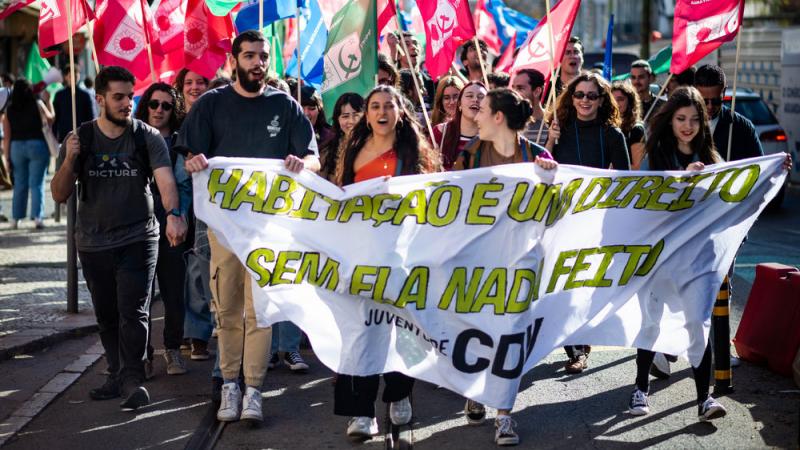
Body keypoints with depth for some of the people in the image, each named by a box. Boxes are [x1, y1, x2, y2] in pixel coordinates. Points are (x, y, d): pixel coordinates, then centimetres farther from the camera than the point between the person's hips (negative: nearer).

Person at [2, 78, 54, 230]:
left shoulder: (9, 109, 2)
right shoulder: (37, 104, -4)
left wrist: (6, 157, 5)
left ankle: (16, 218, 15)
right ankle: (37, 217, -6)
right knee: (37, 184, 0)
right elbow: (50, 119, 8)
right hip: (37, 145, -2)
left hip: (16, 147, 2)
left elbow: (6, 136, 1)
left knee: (19, 184, 12)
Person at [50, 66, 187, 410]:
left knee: (133, 312, -11)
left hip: (138, 239, -3)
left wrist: (173, 214, -39)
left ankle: (133, 380, -10)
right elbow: (59, 195, 0)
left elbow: (165, 179, -19)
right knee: (106, 316, 12)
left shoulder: (147, 137, -4)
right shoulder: (80, 139, 1)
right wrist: (69, 161, -19)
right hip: (93, 243, 3)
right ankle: (118, 375, 23)